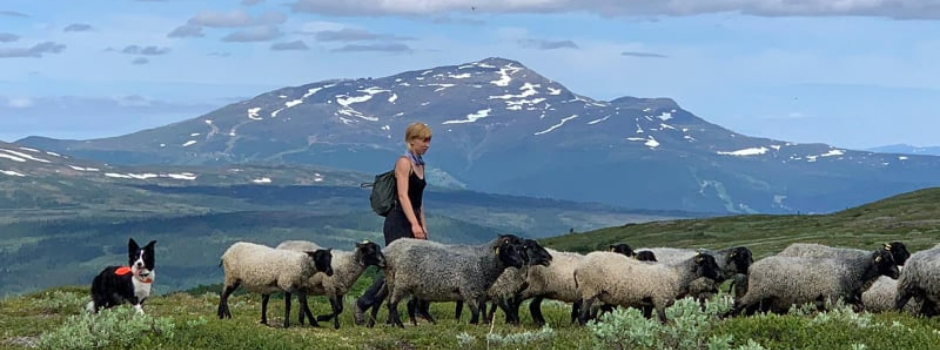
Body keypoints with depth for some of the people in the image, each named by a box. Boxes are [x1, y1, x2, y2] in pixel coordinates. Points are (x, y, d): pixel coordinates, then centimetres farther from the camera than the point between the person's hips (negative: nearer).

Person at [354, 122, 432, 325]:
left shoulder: (420, 164, 15)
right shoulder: (404, 163, -12)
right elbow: (403, 196, -22)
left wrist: (423, 225, 19)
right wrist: (414, 224, -31)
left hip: (413, 223, 9)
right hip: (399, 223, -9)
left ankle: (421, 312, 11)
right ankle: (362, 306, 1)